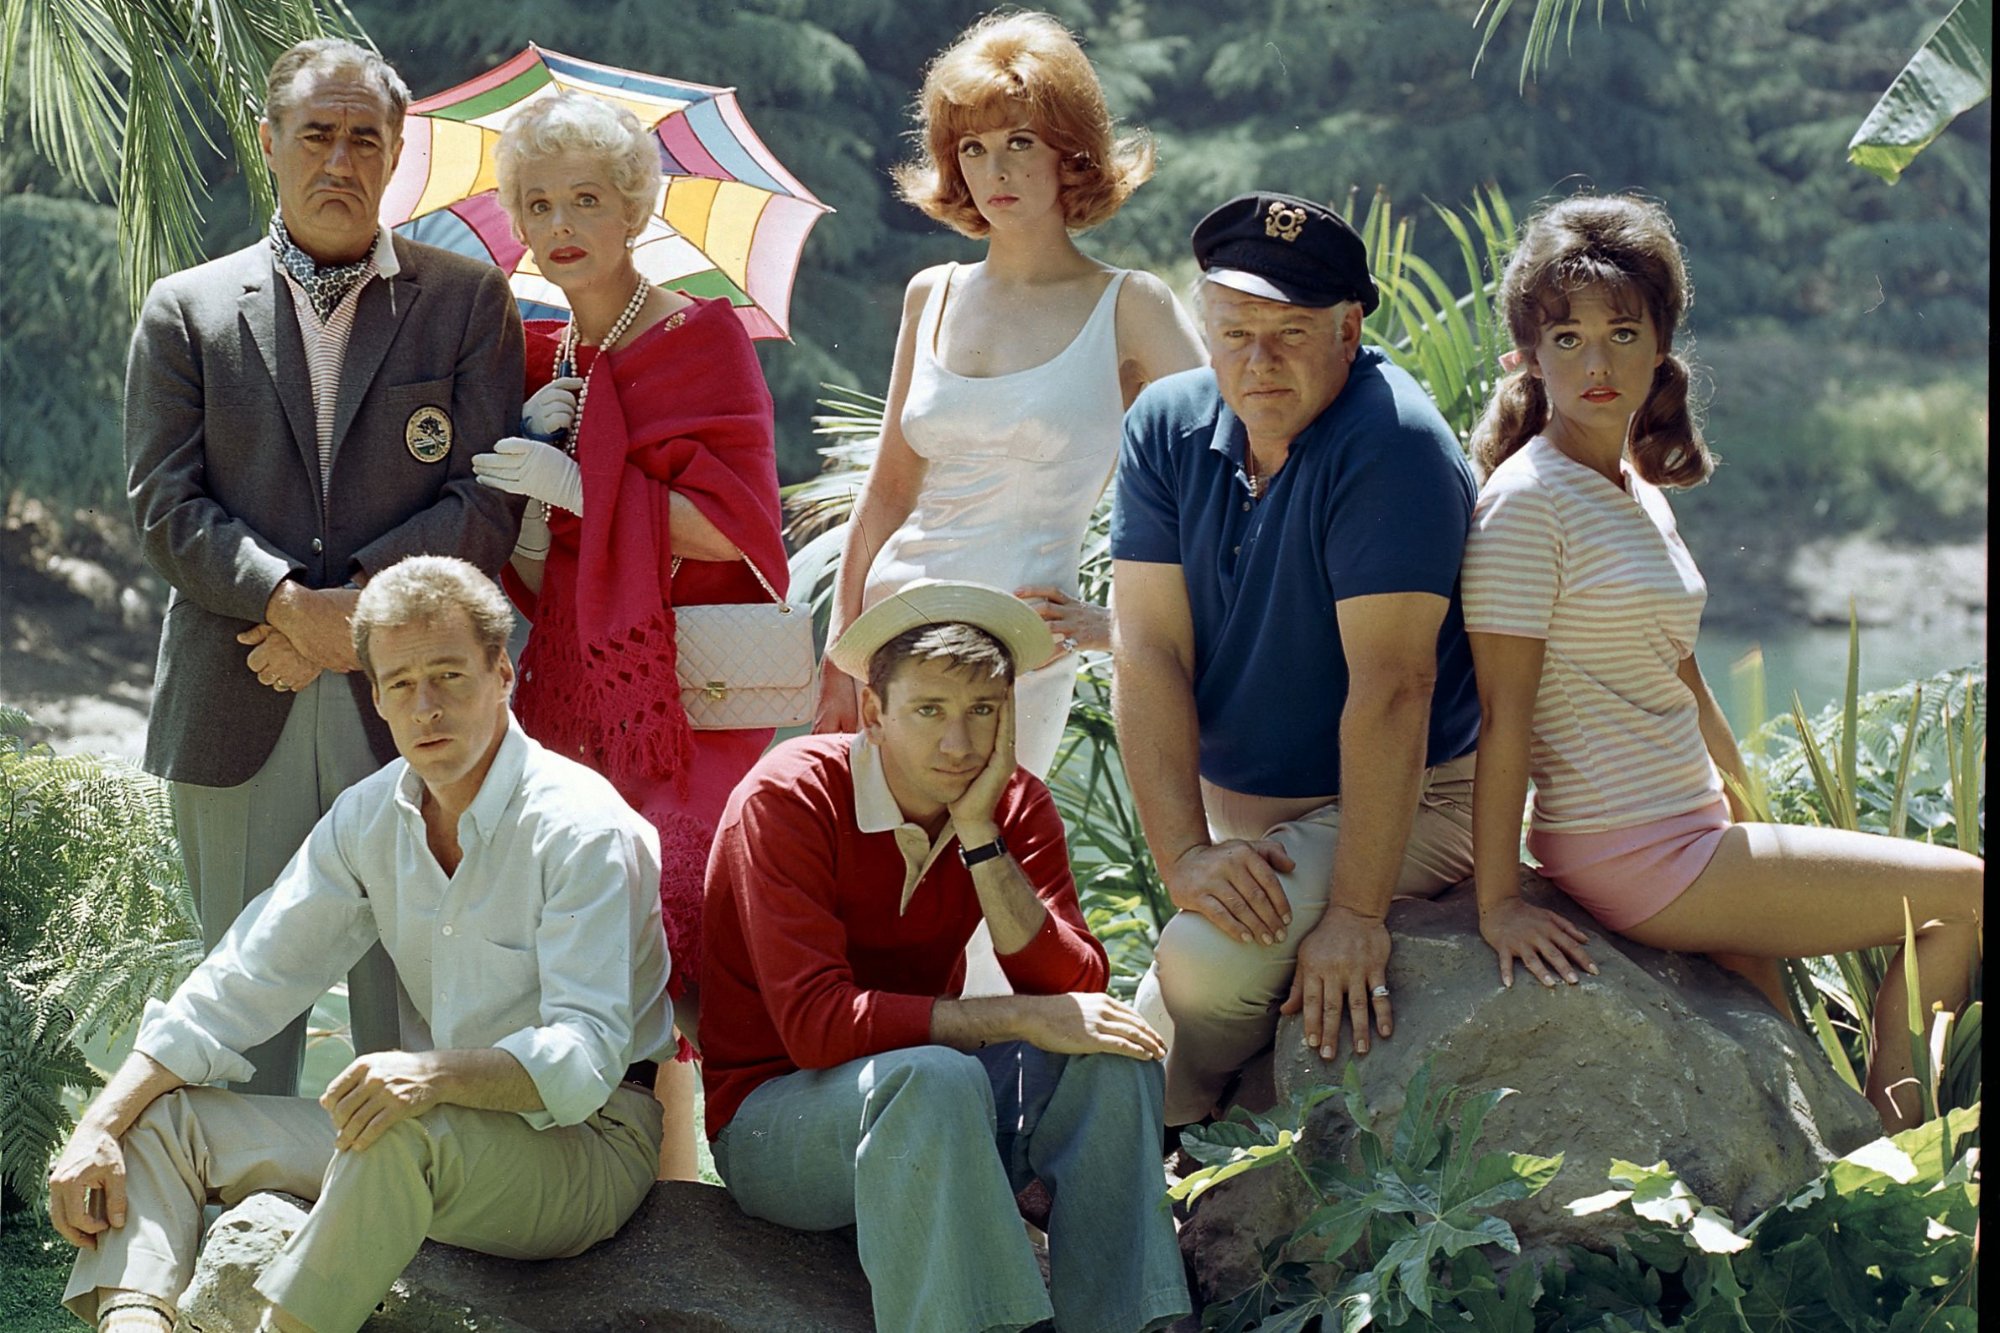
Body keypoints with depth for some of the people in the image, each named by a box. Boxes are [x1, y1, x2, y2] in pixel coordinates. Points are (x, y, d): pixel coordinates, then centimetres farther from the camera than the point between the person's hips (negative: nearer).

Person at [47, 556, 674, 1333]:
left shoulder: (583, 827, -16)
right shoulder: (371, 818, 5)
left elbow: (586, 1057, -26)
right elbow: (239, 990, 5)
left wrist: (435, 1073, -45)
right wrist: (100, 1126, -6)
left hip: (586, 1147, -7)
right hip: (444, 1134, 8)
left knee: (406, 1130, -39)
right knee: (156, 1118, -3)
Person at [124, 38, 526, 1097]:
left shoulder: (468, 301, 9)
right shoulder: (184, 311, 11)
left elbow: (488, 502, 0)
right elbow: (165, 504, 2)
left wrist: (354, 605, -12)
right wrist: (292, 602, -14)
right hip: (237, 718, 1)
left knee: (410, 1008, 1)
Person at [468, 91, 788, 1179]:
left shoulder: (699, 339, -2)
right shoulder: (541, 362, 16)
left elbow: (732, 524, -12)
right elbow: (528, 577, 17)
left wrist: (580, 484, -14)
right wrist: (527, 454, -1)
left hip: (682, 698, -6)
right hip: (572, 696, 6)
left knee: (653, 960, -11)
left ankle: (672, 1191, -3)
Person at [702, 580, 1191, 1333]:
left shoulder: (1016, 805, -1)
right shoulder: (788, 799, -17)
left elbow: (1075, 992, -14)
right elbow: (814, 1024, -26)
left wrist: (980, 834, -21)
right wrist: (1016, 1020, -29)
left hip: (922, 1113, 5)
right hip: (772, 1118, -5)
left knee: (1108, 1056, -20)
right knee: (934, 1079, -35)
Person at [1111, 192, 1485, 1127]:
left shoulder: (1390, 443, -22)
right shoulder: (1168, 428, -4)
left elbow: (1390, 685, -26)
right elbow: (1148, 655, -10)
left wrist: (1355, 912, -29)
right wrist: (1186, 854, -22)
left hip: (1399, 806, -6)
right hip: (1231, 809, 6)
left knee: (1207, 964, -25)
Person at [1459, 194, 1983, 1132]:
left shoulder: (1639, 488, 11)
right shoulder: (1526, 500, -16)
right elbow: (1503, 706, -19)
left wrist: (1753, 816, 21)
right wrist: (1498, 903, -21)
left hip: (1689, 835, 9)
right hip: (1635, 858, -9)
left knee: (1944, 918, 20)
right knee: (1965, 891, -1)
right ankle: (1889, 1152, 9)